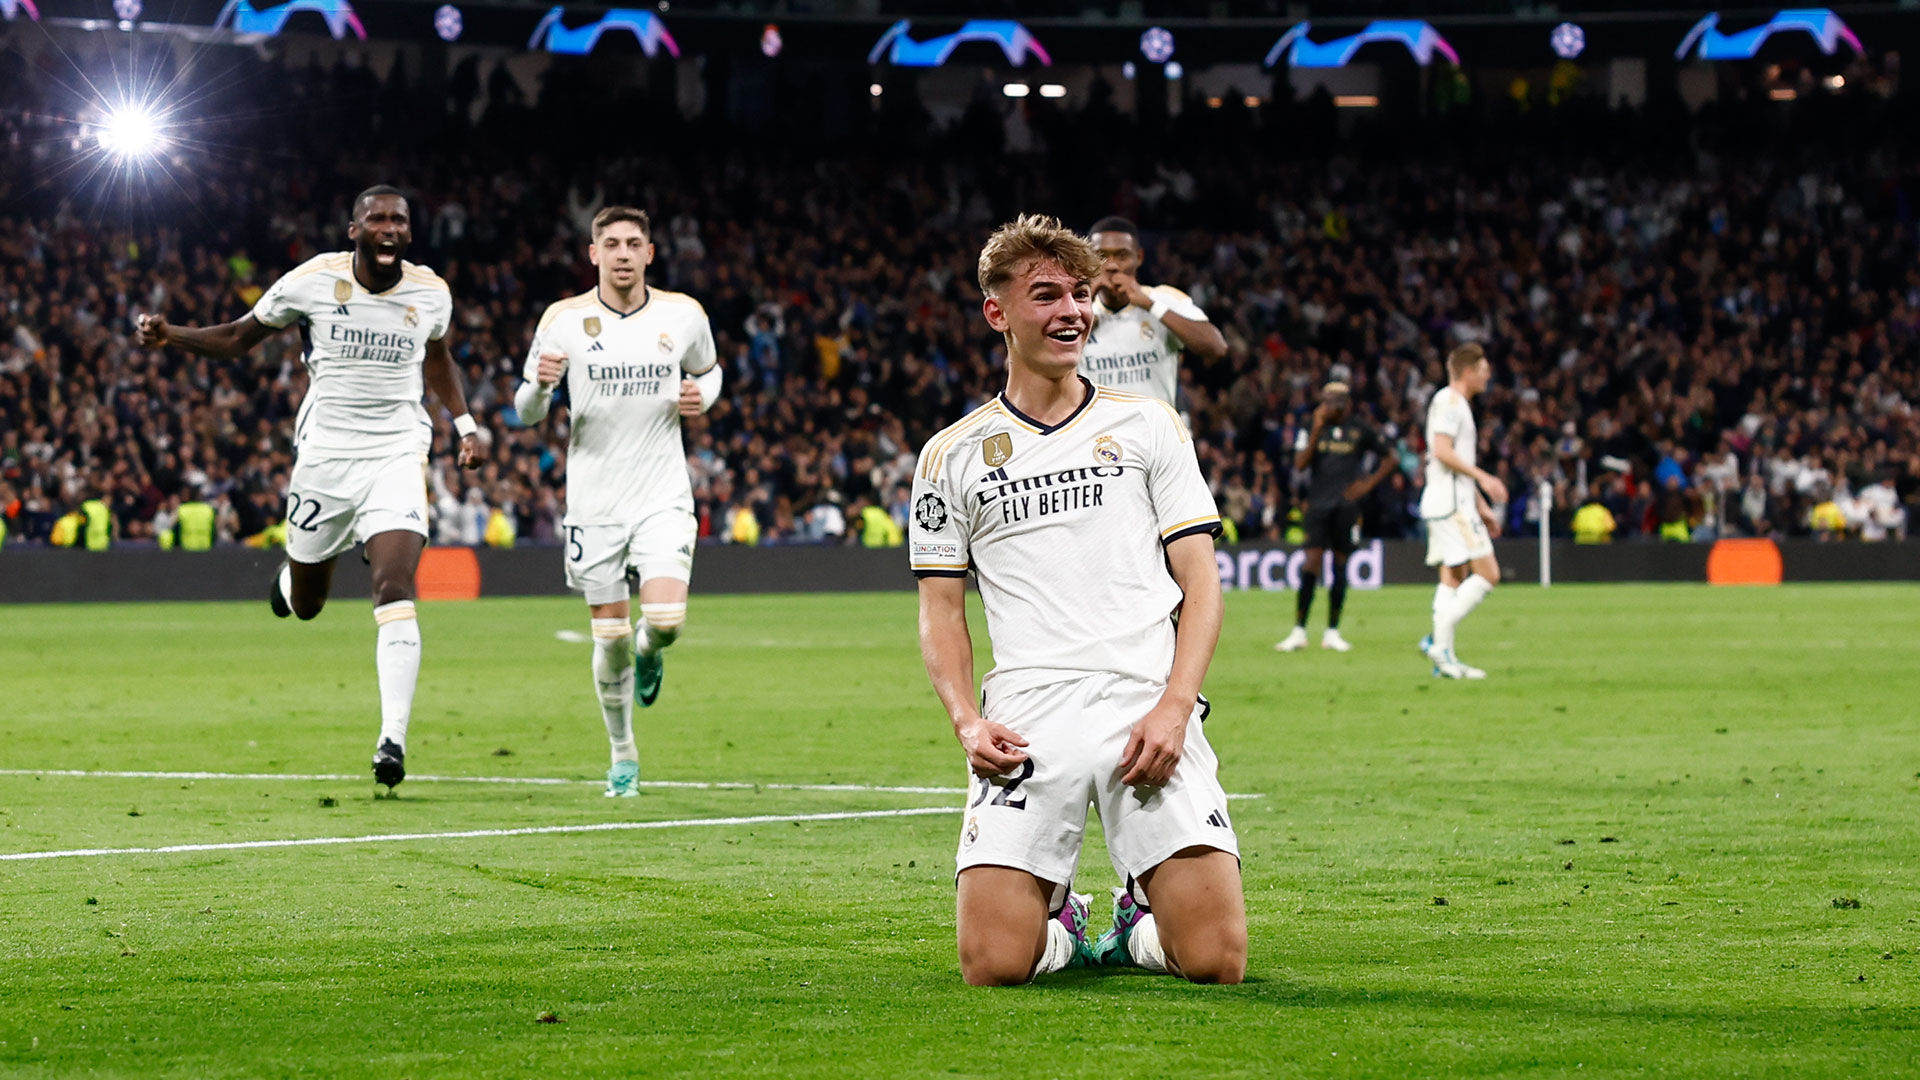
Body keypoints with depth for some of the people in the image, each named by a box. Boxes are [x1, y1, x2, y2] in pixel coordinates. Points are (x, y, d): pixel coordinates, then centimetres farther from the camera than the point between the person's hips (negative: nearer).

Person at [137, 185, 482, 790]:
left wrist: (465, 424, 14)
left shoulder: (431, 294, 2)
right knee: (305, 604, 11)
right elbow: (238, 340, 5)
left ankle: (393, 740, -20)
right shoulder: (312, 282, -6)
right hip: (326, 452, 0)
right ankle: (290, 579, 51)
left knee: (396, 593, -18)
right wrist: (169, 336, -10)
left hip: (397, 455, 0)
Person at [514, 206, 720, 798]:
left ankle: (649, 654, 21)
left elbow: (709, 370, 20)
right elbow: (527, 411, 3)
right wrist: (541, 385, -21)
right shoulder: (564, 320, -3)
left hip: (663, 496, 0)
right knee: (610, 637, 3)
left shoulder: (684, 315, 1)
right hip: (593, 499, 0)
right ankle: (623, 753, 23)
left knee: (666, 620, -18)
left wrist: (704, 395, -3)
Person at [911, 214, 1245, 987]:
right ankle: (1060, 922, 20)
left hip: (1150, 713, 0)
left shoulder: (1148, 426, 12)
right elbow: (941, 611, 14)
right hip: (1027, 726, 0)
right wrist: (967, 721, -5)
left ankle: (1137, 923, 22)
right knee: (994, 964, -16)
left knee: (1217, 960, -14)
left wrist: (1174, 708, -8)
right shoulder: (953, 455, 13)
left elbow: (1200, 582, 8)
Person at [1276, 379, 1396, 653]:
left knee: (1340, 564, 3)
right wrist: (1317, 430, -13)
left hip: (1347, 505, 0)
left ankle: (1332, 632, 11)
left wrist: (1368, 483, -1)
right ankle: (1299, 632, -8)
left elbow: (1390, 458, 12)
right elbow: (1300, 464, -7)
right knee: (1311, 563, -10)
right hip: (1319, 504, 0)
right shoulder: (1313, 428, 6)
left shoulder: (1360, 429, 5)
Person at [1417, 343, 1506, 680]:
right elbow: (1442, 451, -20)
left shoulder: (1458, 404, 23)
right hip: (1451, 502, -11)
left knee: (1454, 577, 8)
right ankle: (1438, 639, -16)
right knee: (1488, 574, -13)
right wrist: (1483, 477, -19)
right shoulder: (1449, 401, -9)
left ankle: (1444, 658, 5)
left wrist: (1482, 508, 26)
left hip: (1457, 502, 11)